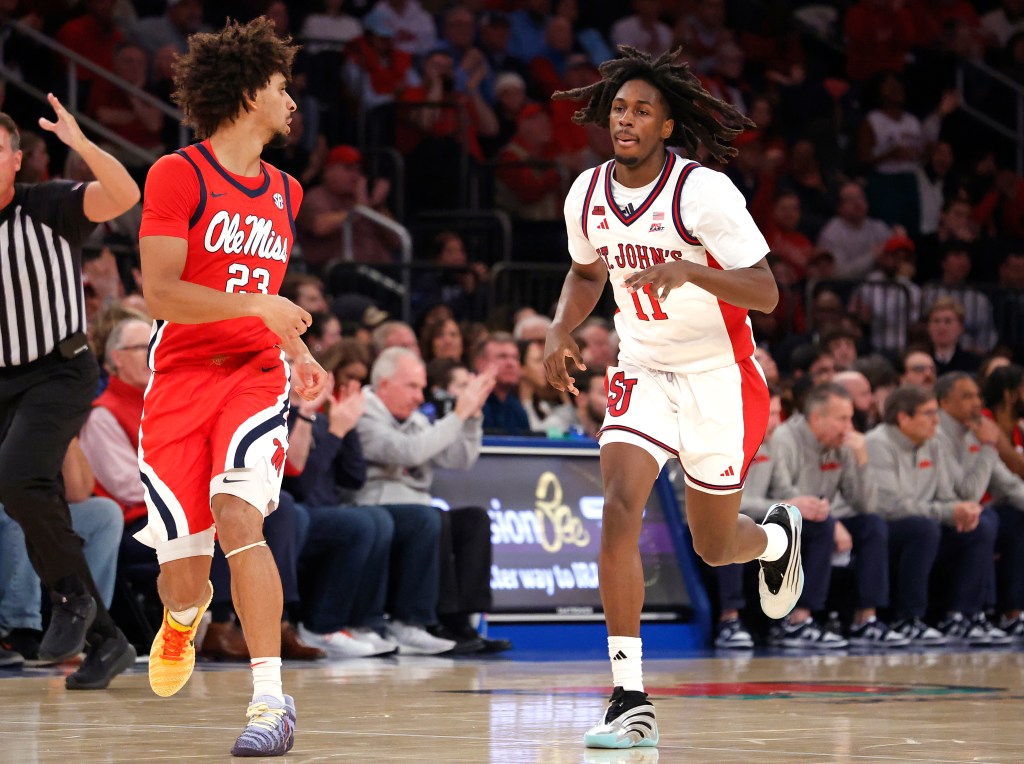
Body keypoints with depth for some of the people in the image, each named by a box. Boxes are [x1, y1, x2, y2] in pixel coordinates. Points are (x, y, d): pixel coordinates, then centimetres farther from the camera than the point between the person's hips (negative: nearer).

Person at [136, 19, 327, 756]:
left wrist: (298, 352, 15)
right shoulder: (177, 176, -6)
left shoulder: (285, 193, 14)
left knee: (237, 516, -25)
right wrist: (259, 306, -21)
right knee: (183, 576, -1)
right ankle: (185, 616, 39)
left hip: (254, 377, 3)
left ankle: (271, 698, -25)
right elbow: (159, 293, -14)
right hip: (180, 380, -3)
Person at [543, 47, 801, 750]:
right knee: (619, 507, -21)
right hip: (642, 374, 3)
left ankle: (777, 536, 51)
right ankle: (631, 700, -19)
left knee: (716, 547, 10)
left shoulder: (705, 192, -19)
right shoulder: (588, 196, -3)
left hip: (719, 379, -3)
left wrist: (691, 270, -37)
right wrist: (561, 331, -1)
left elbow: (766, 295, -21)